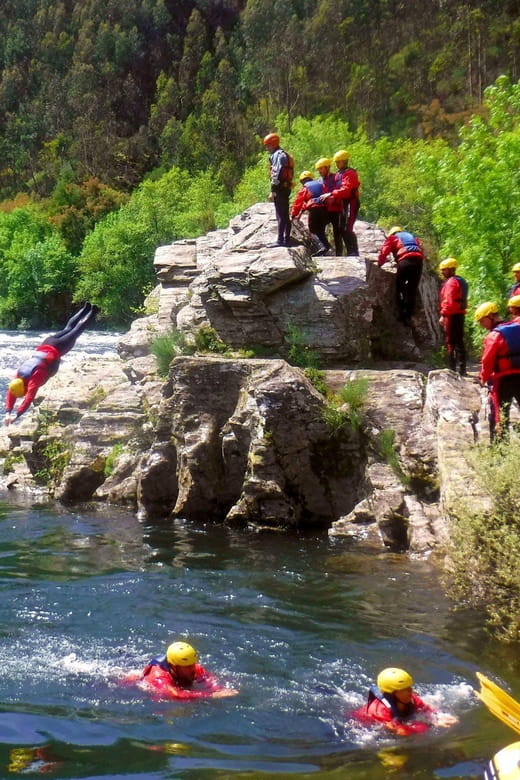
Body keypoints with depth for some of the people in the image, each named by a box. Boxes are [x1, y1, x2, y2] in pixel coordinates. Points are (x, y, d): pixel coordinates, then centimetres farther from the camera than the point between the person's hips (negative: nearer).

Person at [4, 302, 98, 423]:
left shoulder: (34, 380, -34)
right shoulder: (18, 376, -17)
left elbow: (29, 398, -42)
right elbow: (10, 394, -14)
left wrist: (16, 415, -46)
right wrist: (8, 412, -25)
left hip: (54, 351, -5)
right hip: (43, 347, 5)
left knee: (75, 332, 16)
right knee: (67, 329, 25)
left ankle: (92, 313, 33)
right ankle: (85, 309, 44)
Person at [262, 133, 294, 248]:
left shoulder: (278, 155, -10)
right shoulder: (284, 155, 21)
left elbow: (277, 174, -19)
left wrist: (273, 191, -21)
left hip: (280, 189, -10)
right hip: (286, 188, 10)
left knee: (281, 216, -12)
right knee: (285, 216, 12)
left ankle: (280, 241, -15)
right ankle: (287, 240, 16)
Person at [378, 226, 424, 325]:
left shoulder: (392, 237, 23)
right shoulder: (412, 236, 36)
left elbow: (384, 251, 14)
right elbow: (420, 249, 29)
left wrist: (380, 263, 27)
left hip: (405, 261, -4)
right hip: (418, 261, 4)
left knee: (399, 287, 11)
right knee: (412, 289, 8)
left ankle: (401, 313, 1)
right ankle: (408, 316, 4)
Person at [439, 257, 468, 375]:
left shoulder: (451, 282, -13)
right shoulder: (461, 281, 17)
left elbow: (449, 301, -22)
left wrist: (443, 315, -22)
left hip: (452, 315, -10)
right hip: (460, 314, 10)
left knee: (451, 342, -6)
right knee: (459, 341, 12)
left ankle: (452, 369, -7)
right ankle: (462, 369, 15)